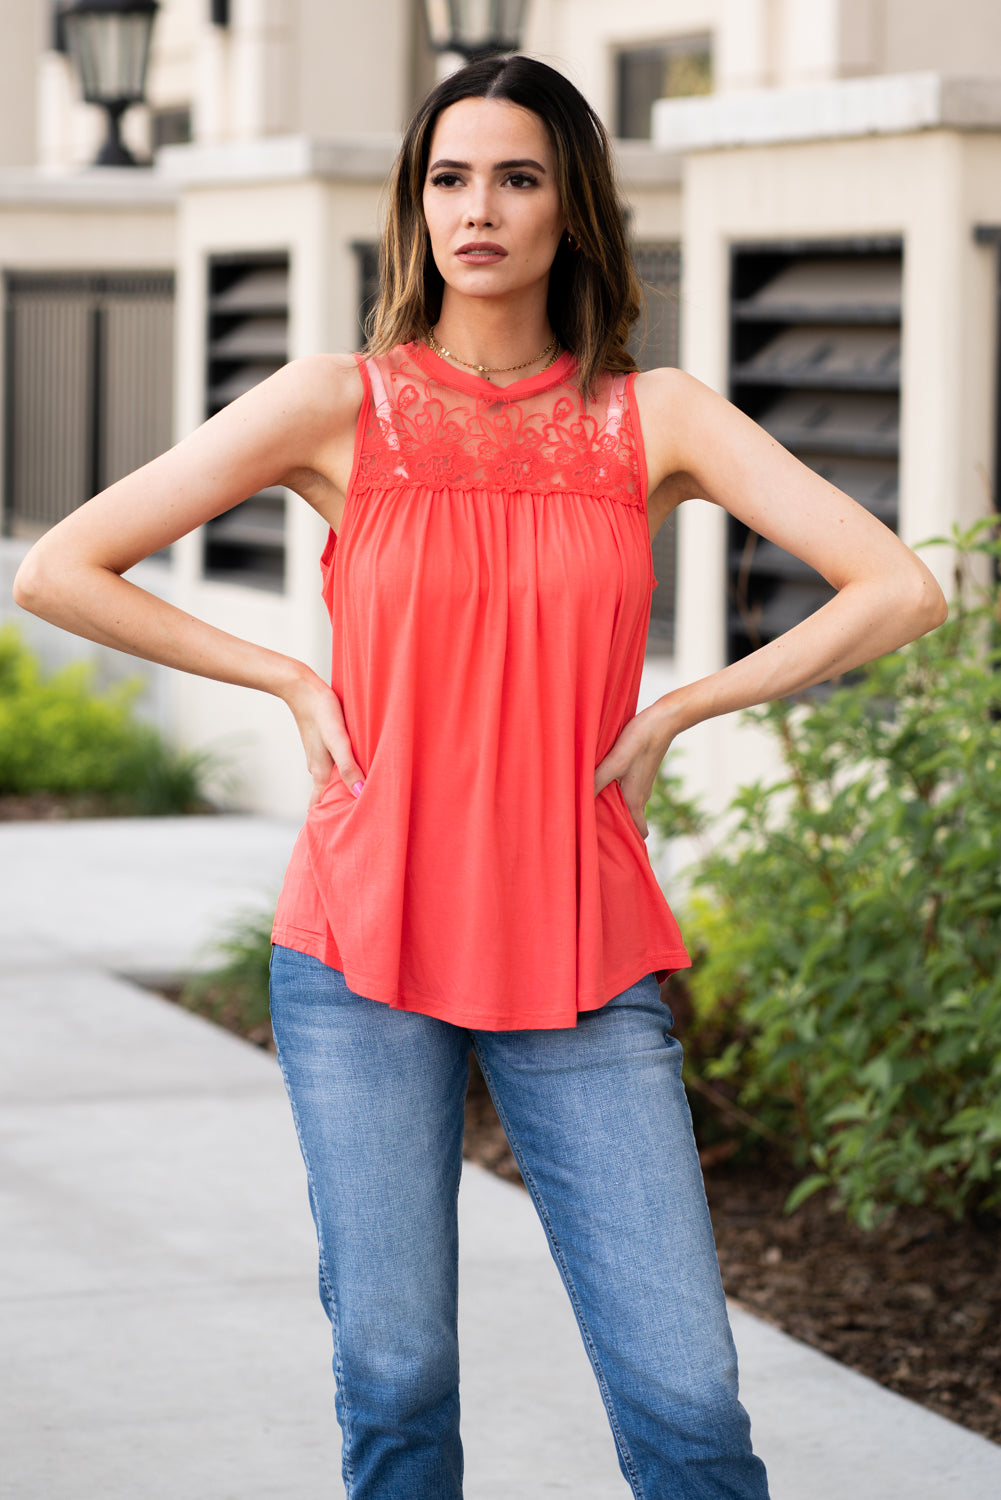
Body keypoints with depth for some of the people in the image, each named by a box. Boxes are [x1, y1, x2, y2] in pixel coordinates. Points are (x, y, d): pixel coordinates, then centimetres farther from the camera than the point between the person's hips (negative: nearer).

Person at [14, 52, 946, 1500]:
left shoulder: (655, 419, 3)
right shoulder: (337, 405, 1)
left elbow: (901, 588, -1)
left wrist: (671, 713, -2)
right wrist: (295, 684, 0)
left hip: (582, 963, 1)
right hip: (364, 947, 0)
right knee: (395, 1380, 2)